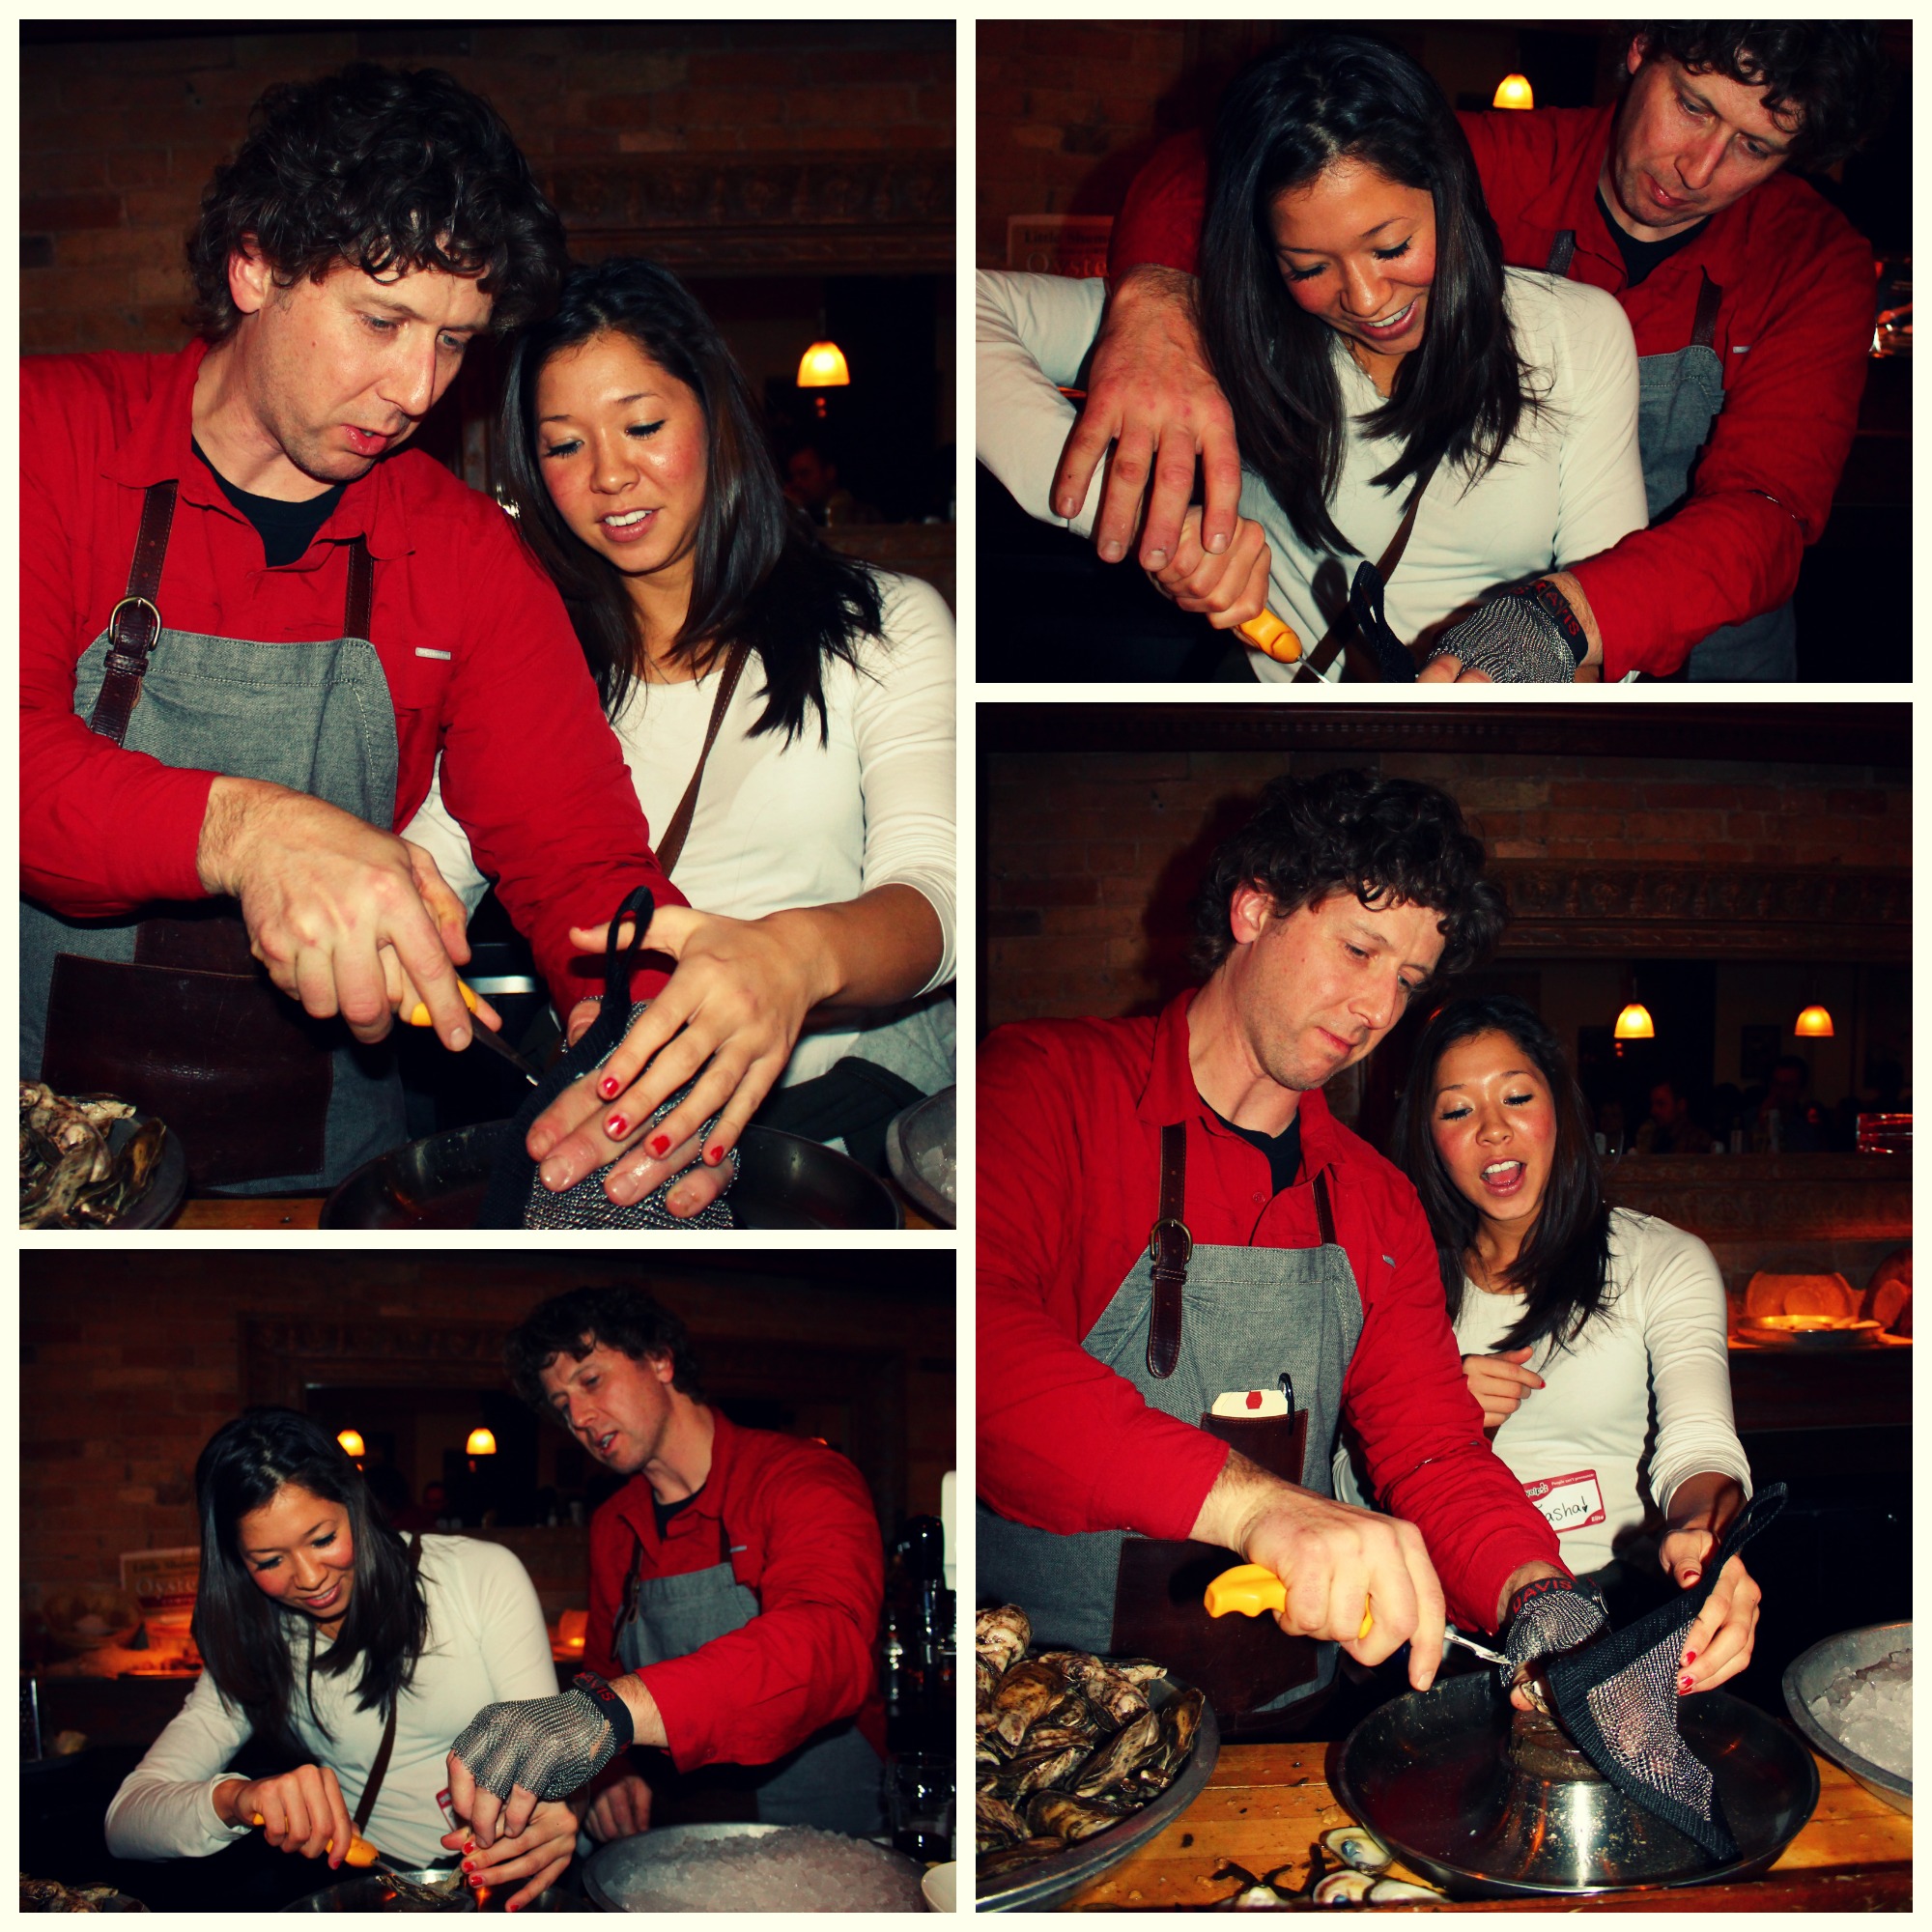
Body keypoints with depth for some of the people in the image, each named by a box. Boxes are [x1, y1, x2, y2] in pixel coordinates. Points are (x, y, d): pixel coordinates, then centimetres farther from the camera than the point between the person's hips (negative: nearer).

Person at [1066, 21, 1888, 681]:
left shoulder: (1817, 262, -11)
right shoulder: (1506, 165, -10)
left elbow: (1764, 512, -26)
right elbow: (1217, 165, -14)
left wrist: (1565, 617, -48)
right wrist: (1157, 298, -41)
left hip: (1701, 651, 0)